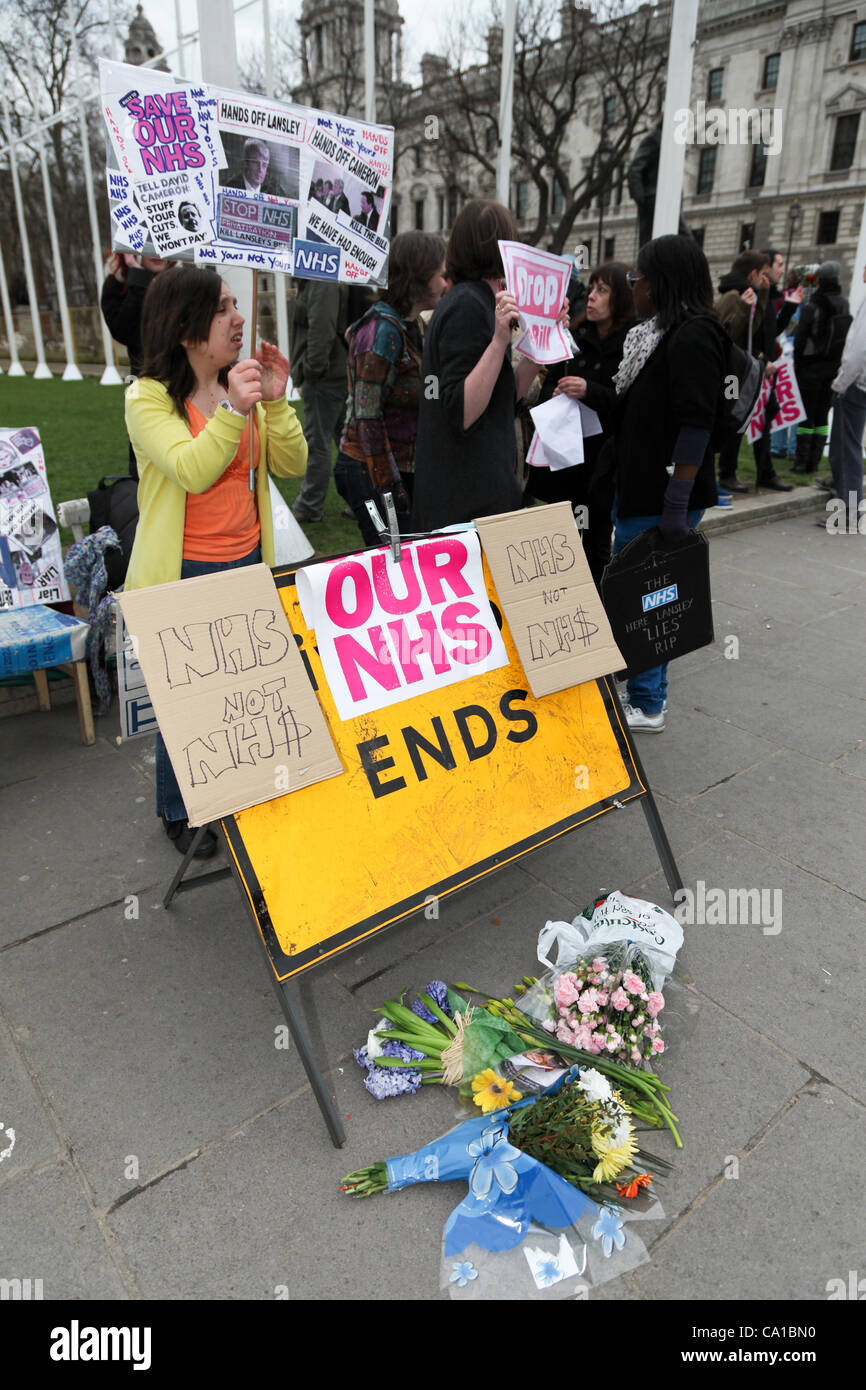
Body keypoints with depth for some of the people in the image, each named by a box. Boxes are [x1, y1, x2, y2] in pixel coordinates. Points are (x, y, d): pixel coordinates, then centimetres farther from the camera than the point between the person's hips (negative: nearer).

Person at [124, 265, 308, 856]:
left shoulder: (244, 384, 8)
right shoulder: (148, 397, -8)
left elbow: (292, 465, 3)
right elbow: (191, 472, -22)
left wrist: (276, 400, -11)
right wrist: (232, 411, -32)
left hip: (248, 563, 5)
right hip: (184, 574, -5)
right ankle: (179, 814, 26)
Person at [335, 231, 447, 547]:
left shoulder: (408, 327, 13)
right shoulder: (383, 329, -15)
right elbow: (367, 414, -20)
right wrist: (388, 487, -20)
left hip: (404, 468, 9)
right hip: (370, 470, -9)